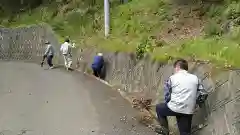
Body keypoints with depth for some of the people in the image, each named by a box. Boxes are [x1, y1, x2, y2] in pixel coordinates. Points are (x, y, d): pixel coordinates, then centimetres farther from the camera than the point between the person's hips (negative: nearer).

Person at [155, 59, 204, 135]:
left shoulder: (172, 78, -1)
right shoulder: (195, 78, 7)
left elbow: (167, 95, 4)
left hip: (175, 108, -3)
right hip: (189, 111, 3)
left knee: (159, 108, 26)